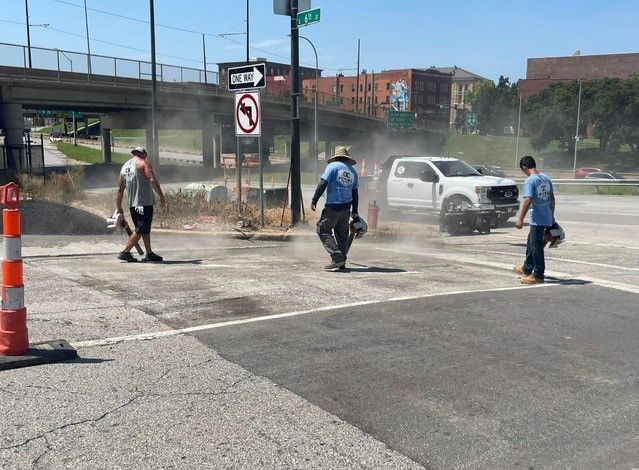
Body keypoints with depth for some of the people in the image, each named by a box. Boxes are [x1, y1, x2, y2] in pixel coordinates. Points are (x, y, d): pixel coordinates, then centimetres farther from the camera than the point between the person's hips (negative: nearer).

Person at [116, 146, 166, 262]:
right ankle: (125, 252, -8)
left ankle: (149, 253, 19)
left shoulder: (124, 167, 18)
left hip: (132, 204, 8)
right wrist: (161, 196, -13)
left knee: (145, 230, 15)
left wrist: (119, 206, 22)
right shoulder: (143, 163, -2)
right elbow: (152, 180, -16)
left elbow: (120, 189, 18)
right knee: (141, 230, -5)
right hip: (145, 203, -8)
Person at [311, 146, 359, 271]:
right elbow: (355, 193, 18)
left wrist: (314, 200, -8)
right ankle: (342, 262, 17)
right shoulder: (353, 171, 16)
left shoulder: (333, 166, -2)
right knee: (342, 233, 15)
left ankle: (337, 258, -10)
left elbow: (323, 184, -11)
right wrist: (355, 212, 23)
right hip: (346, 207, 6)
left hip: (333, 206, -6)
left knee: (323, 230, 0)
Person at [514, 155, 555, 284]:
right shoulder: (546, 178, 9)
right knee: (531, 243, 22)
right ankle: (527, 269, 35)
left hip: (537, 219, -9)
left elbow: (527, 200, -24)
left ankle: (538, 275, 7)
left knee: (536, 247, 0)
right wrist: (552, 216, 25)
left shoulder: (530, 181, -16)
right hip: (547, 218, 9)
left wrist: (520, 219, -21)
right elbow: (552, 198, 16)